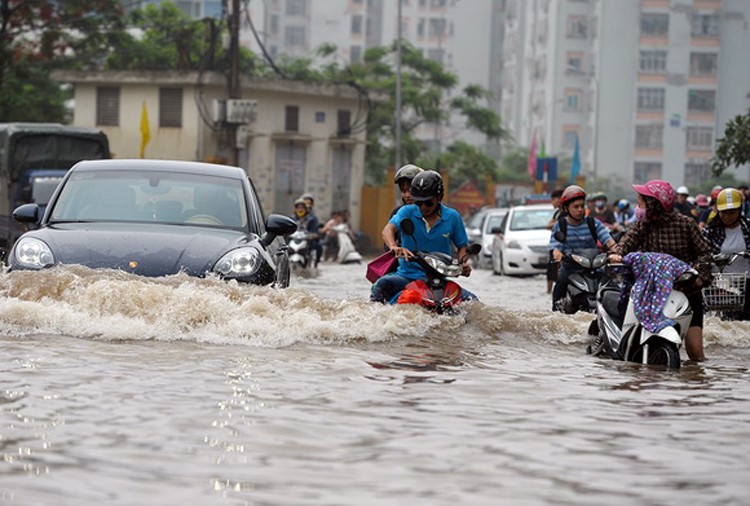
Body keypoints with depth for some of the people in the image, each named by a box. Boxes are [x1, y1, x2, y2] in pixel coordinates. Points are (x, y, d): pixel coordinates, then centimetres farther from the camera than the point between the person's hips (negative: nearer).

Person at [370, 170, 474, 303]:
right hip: (407, 276, -1)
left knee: (470, 299, -19)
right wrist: (394, 246, -40)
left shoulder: (452, 217, 5)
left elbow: (462, 246, 14)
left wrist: (463, 262, -9)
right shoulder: (408, 212, 1)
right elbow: (388, 229, -16)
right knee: (382, 284, -32)